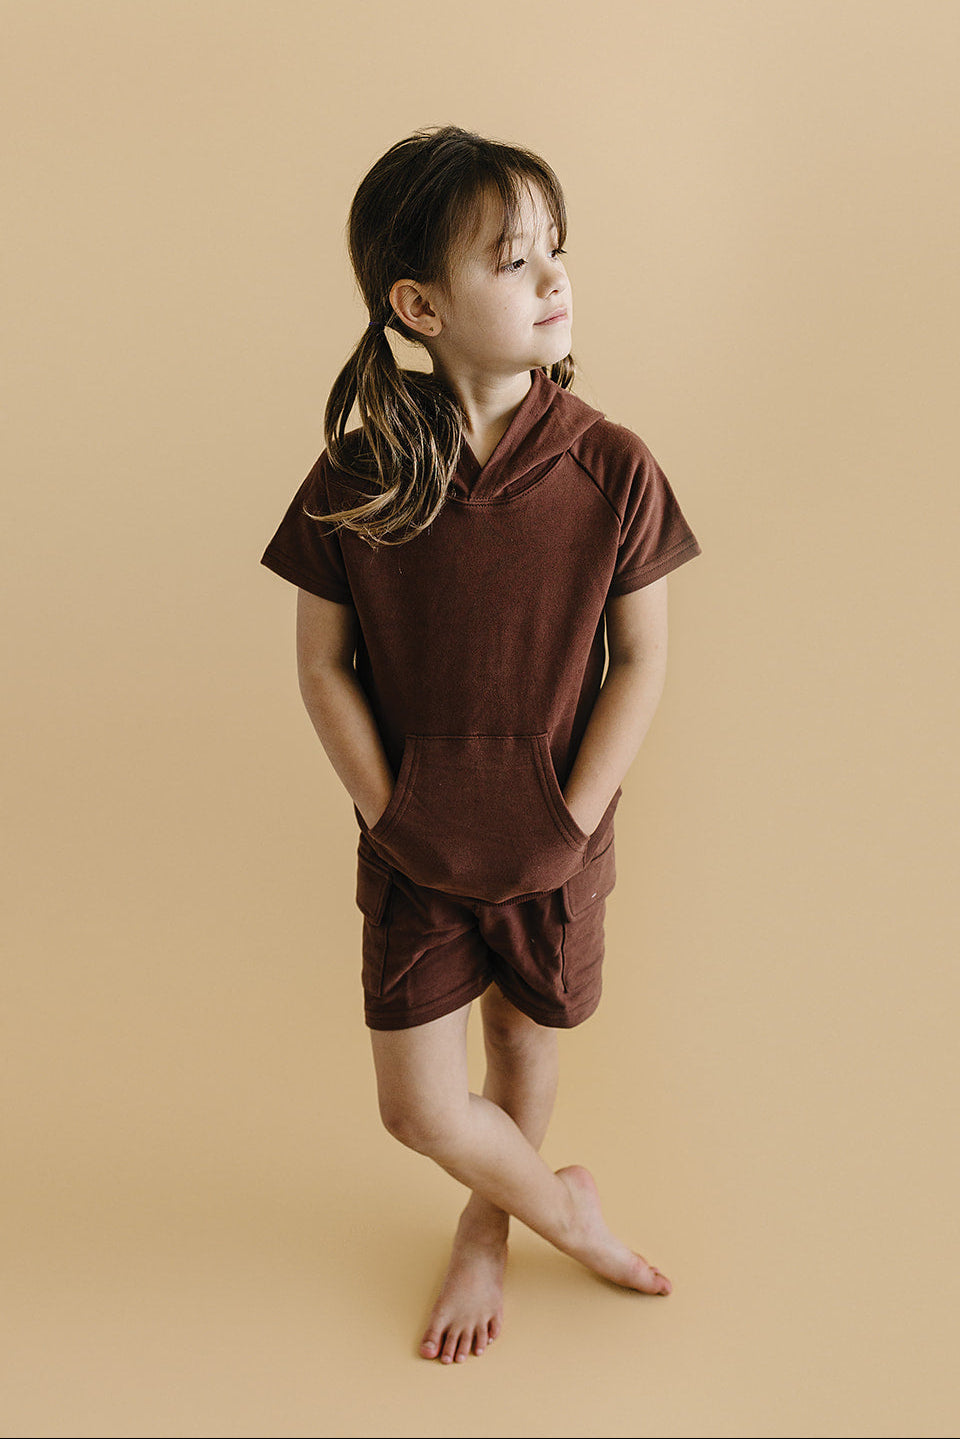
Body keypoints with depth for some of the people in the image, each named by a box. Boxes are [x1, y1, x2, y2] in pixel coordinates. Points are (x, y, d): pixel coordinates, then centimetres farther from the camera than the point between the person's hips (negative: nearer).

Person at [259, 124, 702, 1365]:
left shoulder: (610, 467, -14)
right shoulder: (355, 481, -14)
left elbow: (642, 661, -8)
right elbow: (322, 667, -6)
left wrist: (568, 826, -11)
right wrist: (390, 820, -8)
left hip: (555, 845, 0)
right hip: (416, 848, 0)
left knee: (526, 1046, 20)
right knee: (420, 1110, 6)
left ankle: (485, 1230, 52)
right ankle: (565, 1210, 38)